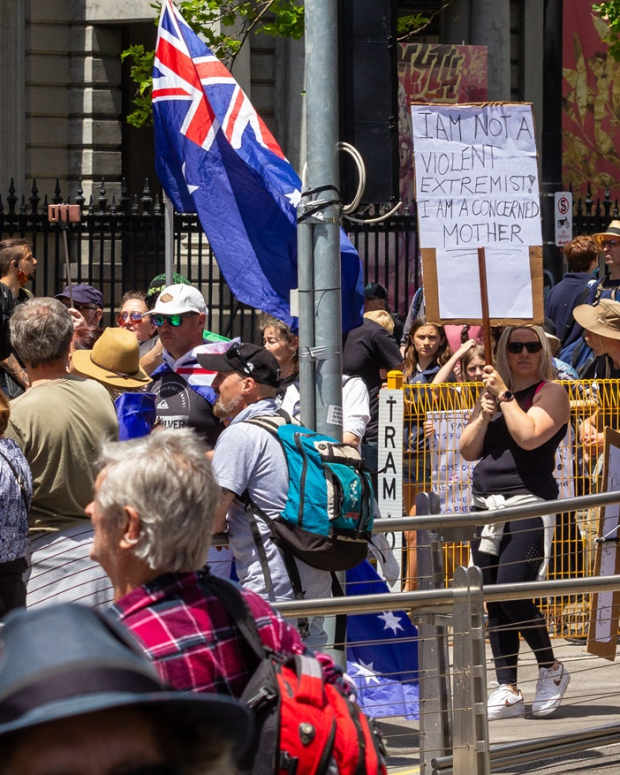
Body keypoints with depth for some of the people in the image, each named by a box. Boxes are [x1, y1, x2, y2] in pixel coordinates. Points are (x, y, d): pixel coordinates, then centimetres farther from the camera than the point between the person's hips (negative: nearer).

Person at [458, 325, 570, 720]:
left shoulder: (550, 393, 0)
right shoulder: (493, 392, 18)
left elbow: (529, 436, -17)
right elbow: (468, 450, 13)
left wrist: (505, 395, -10)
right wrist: (484, 414, -2)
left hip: (529, 505, -6)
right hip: (487, 506, 6)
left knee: (512, 593, -18)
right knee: (494, 603, 3)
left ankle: (551, 669, 3)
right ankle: (508, 691, 7)